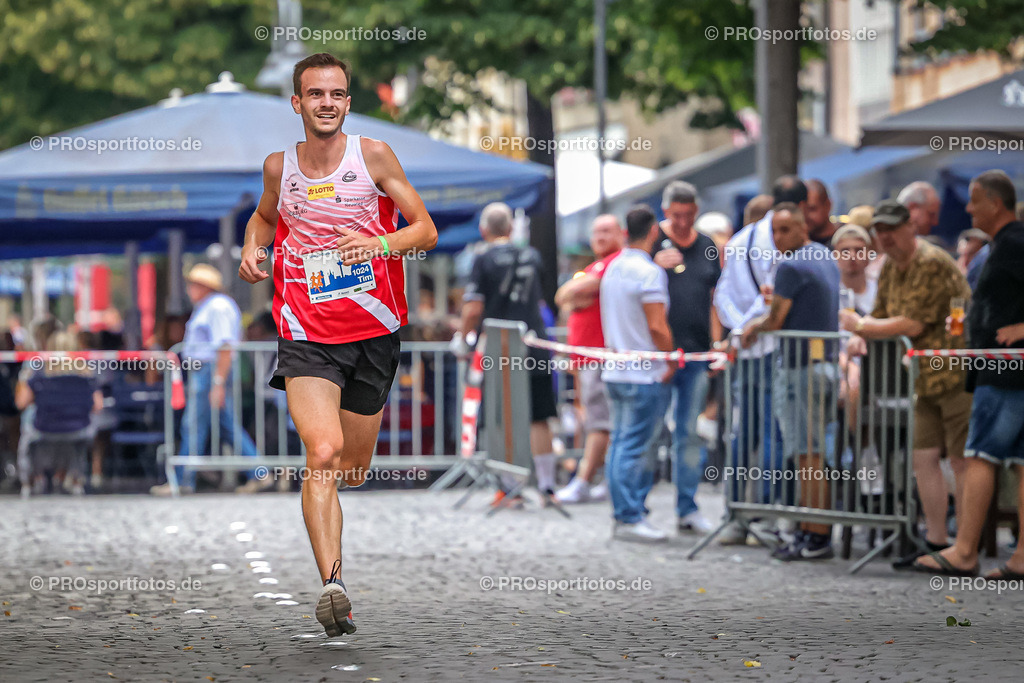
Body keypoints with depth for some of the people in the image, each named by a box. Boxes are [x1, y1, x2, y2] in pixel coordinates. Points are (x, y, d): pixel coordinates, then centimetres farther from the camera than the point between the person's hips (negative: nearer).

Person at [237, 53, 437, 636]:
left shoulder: (373, 155, 0)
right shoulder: (279, 166, 5)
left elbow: (427, 232, 0)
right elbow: (264, 217, 27)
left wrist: (379, 244, -20)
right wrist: (252, 249, 5)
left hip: (373, 331, 1)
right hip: (307, 336, -1)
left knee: (353, 473, 12)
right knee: (323, 454, -24)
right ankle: (333, 585, -31)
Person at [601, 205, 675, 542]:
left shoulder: (612, 269, 12)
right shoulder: (649, 272, -14)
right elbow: (657, 327, -19)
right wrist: (672, 362, -7)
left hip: (616, 370, 8)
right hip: (645, 375, -8)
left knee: (621, 443, 10)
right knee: (634, 446, -7)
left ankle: (623, 514, 13)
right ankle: (630, 518, -6)